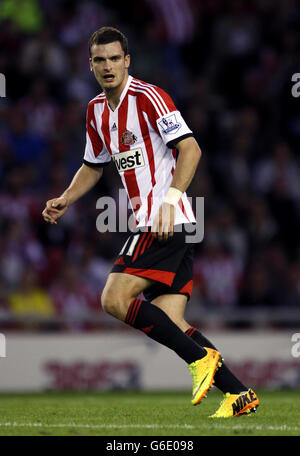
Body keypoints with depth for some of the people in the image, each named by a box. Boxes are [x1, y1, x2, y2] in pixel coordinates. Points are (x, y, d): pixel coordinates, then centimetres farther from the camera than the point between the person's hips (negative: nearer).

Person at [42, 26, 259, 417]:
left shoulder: (147, 97, -10)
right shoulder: (96, 110, 15)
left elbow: (190, 148, -17)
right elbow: (94, 166, 30)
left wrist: (170, 199, -27)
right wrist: (64, 201, 15)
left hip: (167, 221, -8)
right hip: (150, 223, 8)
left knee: (115, 299, -17)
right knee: (169, 322, 0)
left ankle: (201, 358, -13)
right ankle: (238, 394, 1)